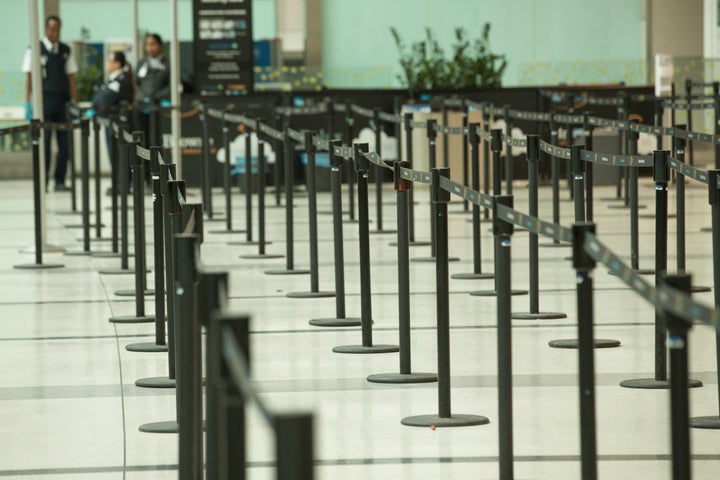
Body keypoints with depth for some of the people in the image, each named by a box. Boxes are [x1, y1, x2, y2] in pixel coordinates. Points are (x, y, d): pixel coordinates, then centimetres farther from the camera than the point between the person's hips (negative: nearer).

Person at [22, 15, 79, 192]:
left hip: (62, 101, 4)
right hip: (44, 100, -4)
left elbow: (71, 78, 12)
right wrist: (28, 104, -6)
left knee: (64, 142, 2)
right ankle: (43, 182, 2)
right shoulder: (35, 50, 0)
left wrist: (75, 103, 7)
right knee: (44, 142, -4)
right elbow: (29, 78, 0)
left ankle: (60, 181, 9)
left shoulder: (65, 50, 10)